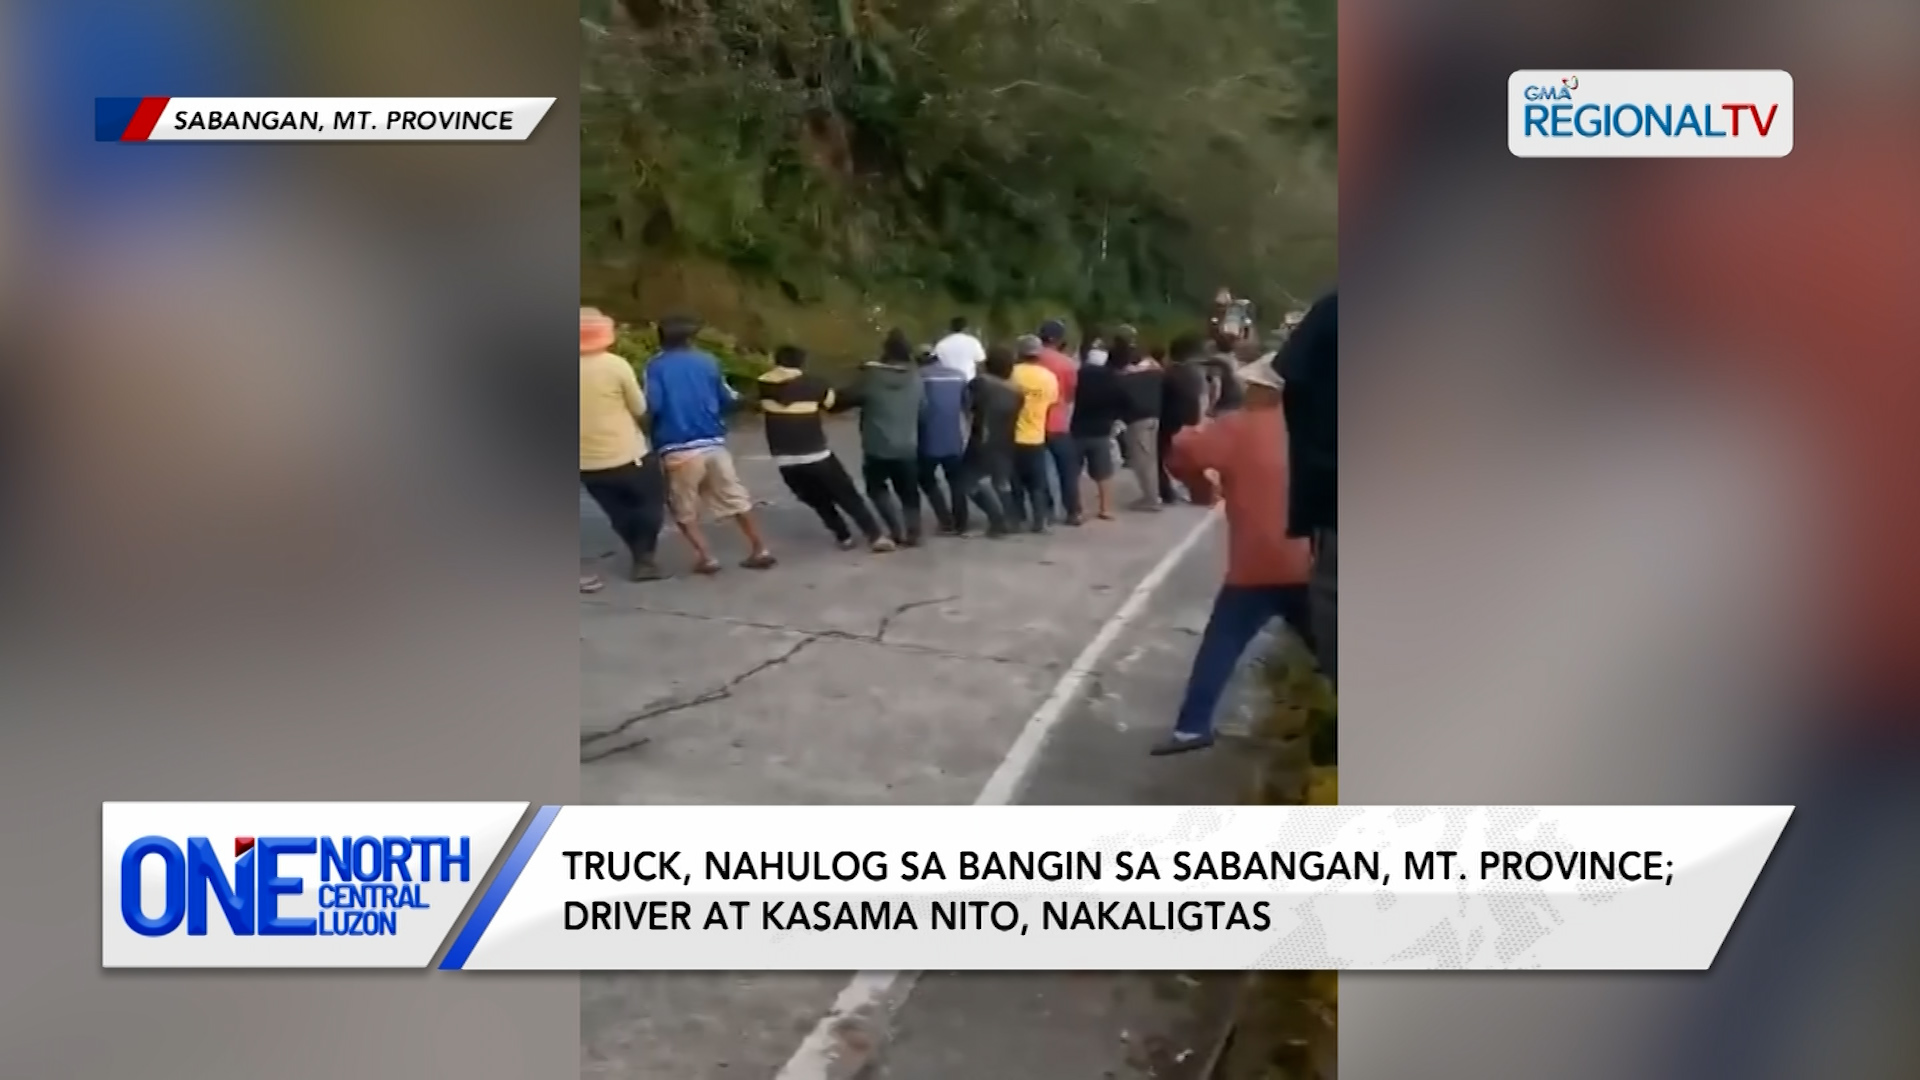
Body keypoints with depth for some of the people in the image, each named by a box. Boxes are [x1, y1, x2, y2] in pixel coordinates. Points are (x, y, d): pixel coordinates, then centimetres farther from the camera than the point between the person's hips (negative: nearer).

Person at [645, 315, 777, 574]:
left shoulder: (655, 366, -2)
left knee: (684, 510, 12)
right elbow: (729, 399, 10)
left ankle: (706, 558, 5)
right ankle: (760, 550, 16)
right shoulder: (708, 361, 6)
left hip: (678, 449, -3)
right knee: (736, 499, 14)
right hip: (713, 444, 3)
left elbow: (651, 405, -13)